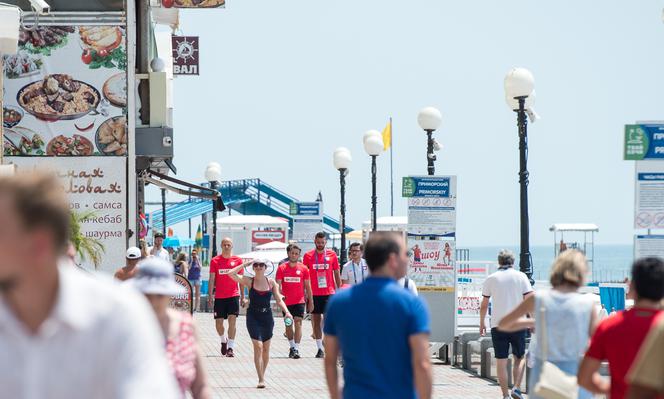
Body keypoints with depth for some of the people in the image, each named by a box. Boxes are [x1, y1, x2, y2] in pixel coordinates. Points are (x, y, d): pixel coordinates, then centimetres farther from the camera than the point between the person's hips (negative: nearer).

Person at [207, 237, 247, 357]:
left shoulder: (237, 260, 4)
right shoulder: (215, 261, 2)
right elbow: (211, 279, 2)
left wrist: (243, 297, 5)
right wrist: (210, 296, -4)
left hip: (234, 295, -1)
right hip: (219, 297, 1)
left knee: (232, 321, -11)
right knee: (218, 323, 4)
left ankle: (230, 348, -8)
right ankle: (224, 340, 33)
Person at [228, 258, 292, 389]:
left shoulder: (271, 282, 3)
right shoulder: (249, 281, -2)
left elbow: (279, 300, 5)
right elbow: (231, 273, -11)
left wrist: (286, 311, -10)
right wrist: (245, 264, -8)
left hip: (267, 317, 3)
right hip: (253, 317, -3)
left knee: (266, 349, 9)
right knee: (258, 346, -14)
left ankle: (262, 376, 25)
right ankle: (261, 379, -14)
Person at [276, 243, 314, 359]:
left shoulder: (303, 268, 2)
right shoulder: (282, 268, 2)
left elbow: (308, 287, 7)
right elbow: (277, 285, 1)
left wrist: (310, 302, 6)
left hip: (299, 301, -1)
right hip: (286, 302, 1)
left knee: (298, 323, -11)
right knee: (288, 325, 10)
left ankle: (296, 349, -14)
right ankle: (292, 346, 27)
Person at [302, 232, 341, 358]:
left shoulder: (332, 255, 3)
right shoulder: (308, 256, 3)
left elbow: (337, 274, 8)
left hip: (329, 292, -1)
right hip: (314, 294, 1)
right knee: (316, 320, 5)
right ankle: (320, 349, 10)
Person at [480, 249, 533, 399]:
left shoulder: (491, 279, 3)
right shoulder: (521, 277, 1)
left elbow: (484, 305, 7)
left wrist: (482, 323, 19)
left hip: (498, 325, 0)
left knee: (501, 362, 4)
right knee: (519, 358, 15)